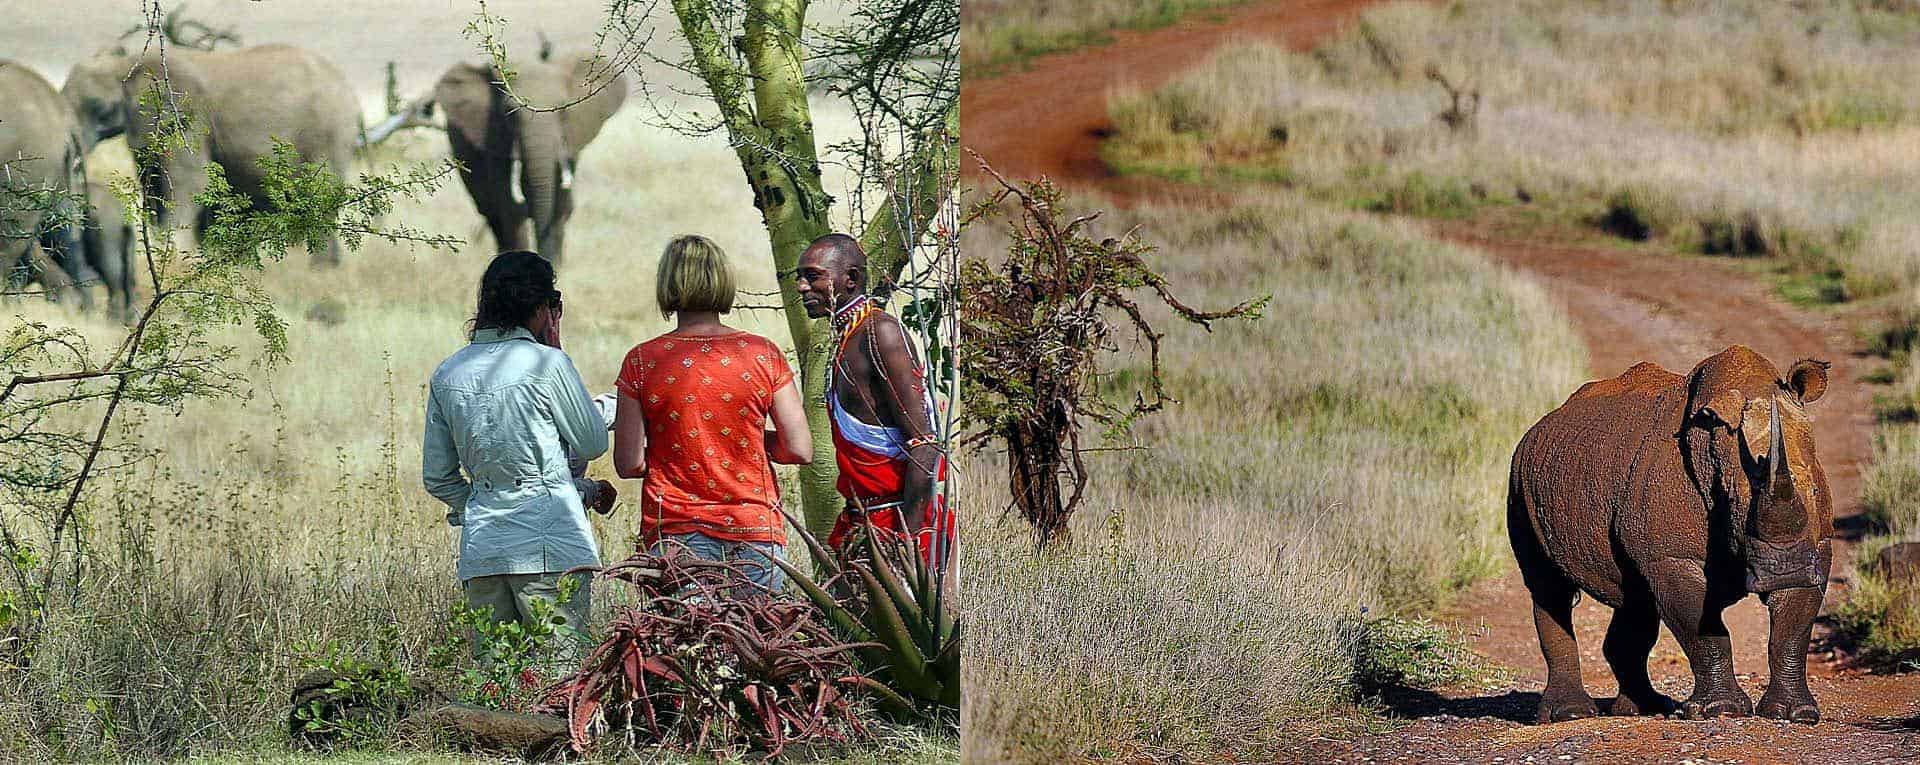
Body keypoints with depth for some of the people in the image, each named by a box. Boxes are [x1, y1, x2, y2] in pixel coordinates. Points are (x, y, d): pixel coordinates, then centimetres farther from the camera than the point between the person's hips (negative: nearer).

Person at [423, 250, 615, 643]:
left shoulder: (447, 374, 10)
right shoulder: (547, 363, -7)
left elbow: (437, 478, 15)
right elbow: (592, 444, 5)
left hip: (481, 546, 5)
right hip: (549, 545, -5)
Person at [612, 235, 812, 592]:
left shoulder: (642, 361, -2)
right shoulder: (763, 354, 0)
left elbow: (629, 464, -2)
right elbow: (799, 450, 0)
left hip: (675, 531, -1)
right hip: (754, 529, 1)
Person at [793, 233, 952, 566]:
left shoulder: (880, 333, -12)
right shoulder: (846, 339, 18)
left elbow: (924, 447, -19)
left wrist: (908, 541, -23)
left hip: (902, 520, -9)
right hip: (862, 523, 9)